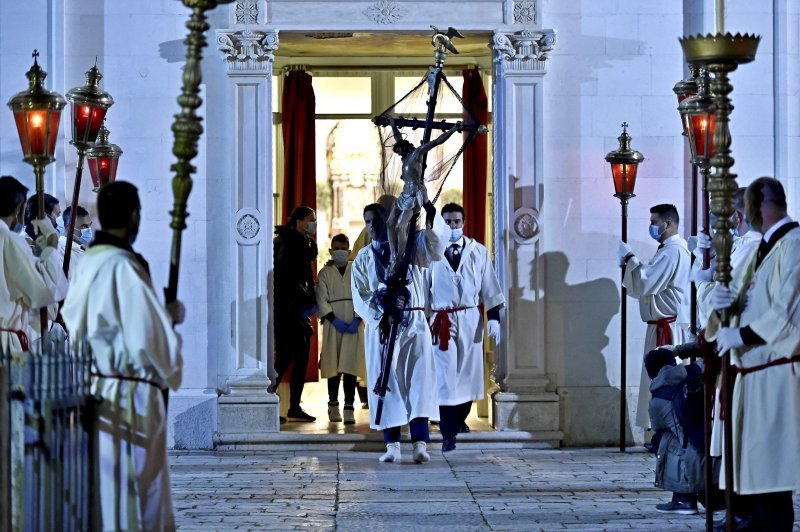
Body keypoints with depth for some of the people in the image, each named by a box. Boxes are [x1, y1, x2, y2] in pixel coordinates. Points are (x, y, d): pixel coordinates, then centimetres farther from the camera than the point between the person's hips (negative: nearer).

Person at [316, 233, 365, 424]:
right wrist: (334, 320, -11)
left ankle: (349, 408, -5)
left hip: (353, 324, 0)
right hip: (333, 324, 0)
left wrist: (357, 319, -10)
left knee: (351, 365, -6)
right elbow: (321, 300, 0)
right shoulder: (325, 273, 7)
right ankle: (333, 405, 16)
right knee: (334, 366, 3)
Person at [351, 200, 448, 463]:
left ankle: (420, 443, -17)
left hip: (413, 323, -1)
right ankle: (392, 445, 0)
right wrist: (383, 303, -16)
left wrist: (430, 214, -28)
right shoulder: (363, 259, 13)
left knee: (419, 379, -11)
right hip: (380, 325, 2)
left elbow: (435, 243, -10)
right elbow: (360, 297, 3)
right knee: (386, 382, -2)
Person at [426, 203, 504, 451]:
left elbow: (489, 288, 6)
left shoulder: (478, 252, 5)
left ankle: (460, 419, 32)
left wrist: (494, 318, 0)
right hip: (442, 321, -2)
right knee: (445, 377, -6)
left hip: (471, 320, 2)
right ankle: (448, 434, -5)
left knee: (469, 373, 10)